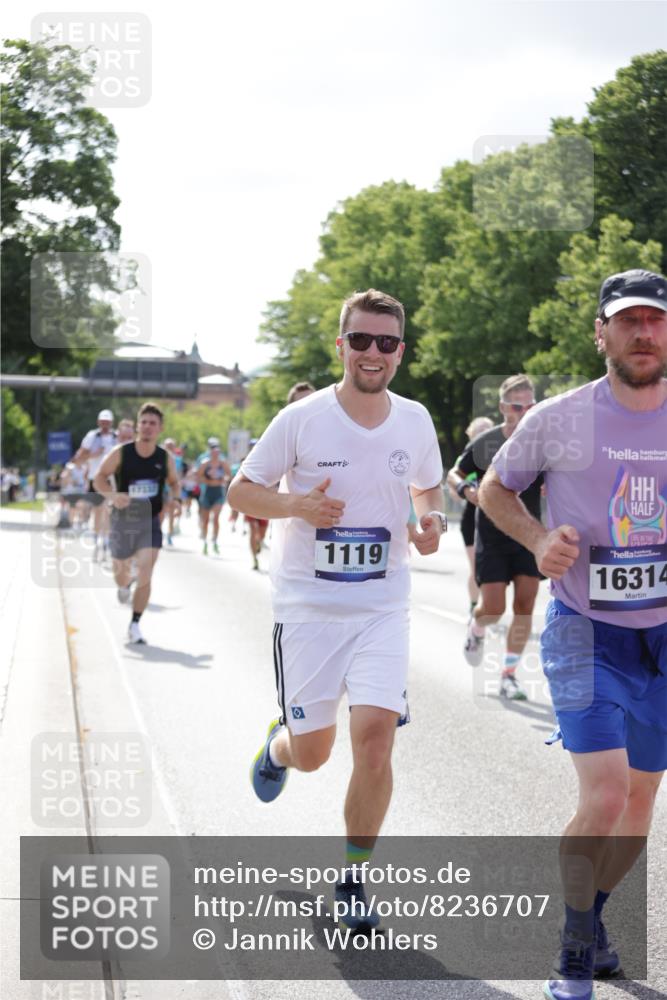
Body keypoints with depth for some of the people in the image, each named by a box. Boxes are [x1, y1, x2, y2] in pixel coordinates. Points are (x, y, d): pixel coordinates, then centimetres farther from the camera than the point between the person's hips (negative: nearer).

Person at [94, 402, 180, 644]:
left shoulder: (165, 458, -3)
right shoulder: (120, 453, -9)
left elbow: (173, 482, 15)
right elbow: (99, 478, -4)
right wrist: (113, 495, -23)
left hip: (150, 522, 0)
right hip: (123, 521, 0)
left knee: (145, 574, -15)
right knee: (121, 572, 15)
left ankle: (135, 625, -4)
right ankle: (124, 585, 56)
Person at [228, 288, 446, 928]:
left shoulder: (415, 421, 2)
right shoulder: (302, 419, -8)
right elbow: (241, 491, 0)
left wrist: (431, 519, -2)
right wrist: (297, 506, -19)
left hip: (382, 605, 2)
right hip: (307, 605, -2)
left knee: (374, 733, -14)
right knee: (311, 753, 4)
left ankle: (353, 880, 3)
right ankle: (278, 745, 44)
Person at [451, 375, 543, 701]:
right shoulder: (484, 444, -7)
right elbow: (455, 473, 7)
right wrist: (466, 489, -14)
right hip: (491, 537, -2)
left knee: (525, 605, -5)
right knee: (493, 608, -5)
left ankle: (509, 676, 6)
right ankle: (476, 627, 33)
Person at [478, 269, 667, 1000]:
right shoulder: (558, 419, -7)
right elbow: (493, 488, 7)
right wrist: (539, 539, -11)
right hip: (586, 632, -4)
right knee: (604, 796, -16)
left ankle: (592, 918, 38)